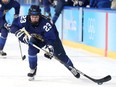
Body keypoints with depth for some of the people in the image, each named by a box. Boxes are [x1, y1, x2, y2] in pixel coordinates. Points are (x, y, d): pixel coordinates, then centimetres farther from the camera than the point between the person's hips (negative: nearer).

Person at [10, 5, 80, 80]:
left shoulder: (45, 22, -41)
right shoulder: (25, 20, -32)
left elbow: (51, 38, -37)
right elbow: (13, 26, -21)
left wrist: (49, 47, -52)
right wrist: (20, 33, -37)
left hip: (52, 36, -2)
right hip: (36, 38, 3)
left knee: (60, 55, 0)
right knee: (32, 49, -22)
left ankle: (71, 67, 25)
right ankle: (33, 69, 0)